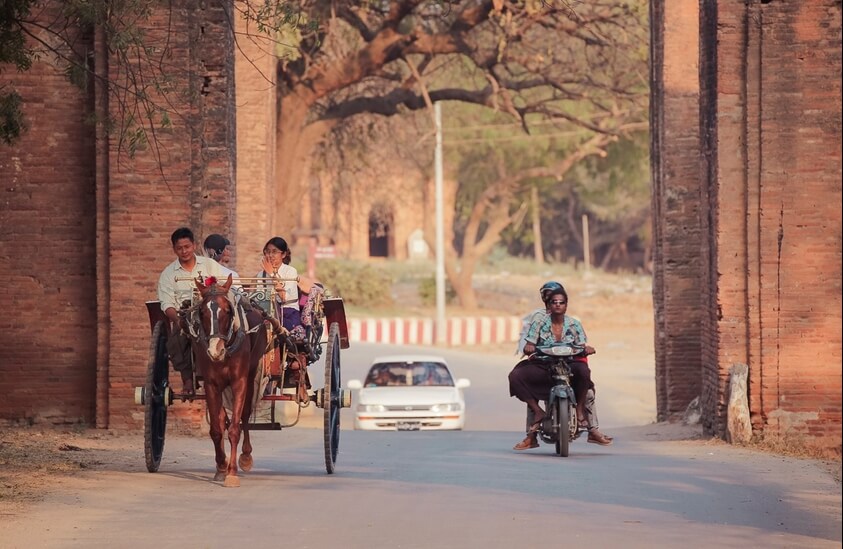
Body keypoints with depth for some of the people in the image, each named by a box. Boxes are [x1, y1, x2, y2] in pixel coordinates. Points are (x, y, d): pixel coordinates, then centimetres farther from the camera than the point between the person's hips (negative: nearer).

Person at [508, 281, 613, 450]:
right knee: (516, 376, -27)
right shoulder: (539, 323, 3)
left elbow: (582, 346, 3)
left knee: (583, 371, -36)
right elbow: (528, 345, -4)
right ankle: (537, 412, -14)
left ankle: (580, 411, -19)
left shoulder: (574, 325, 7)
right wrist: (528, 348, -28)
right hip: (542, 369, 0)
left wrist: (587, 349, -21)